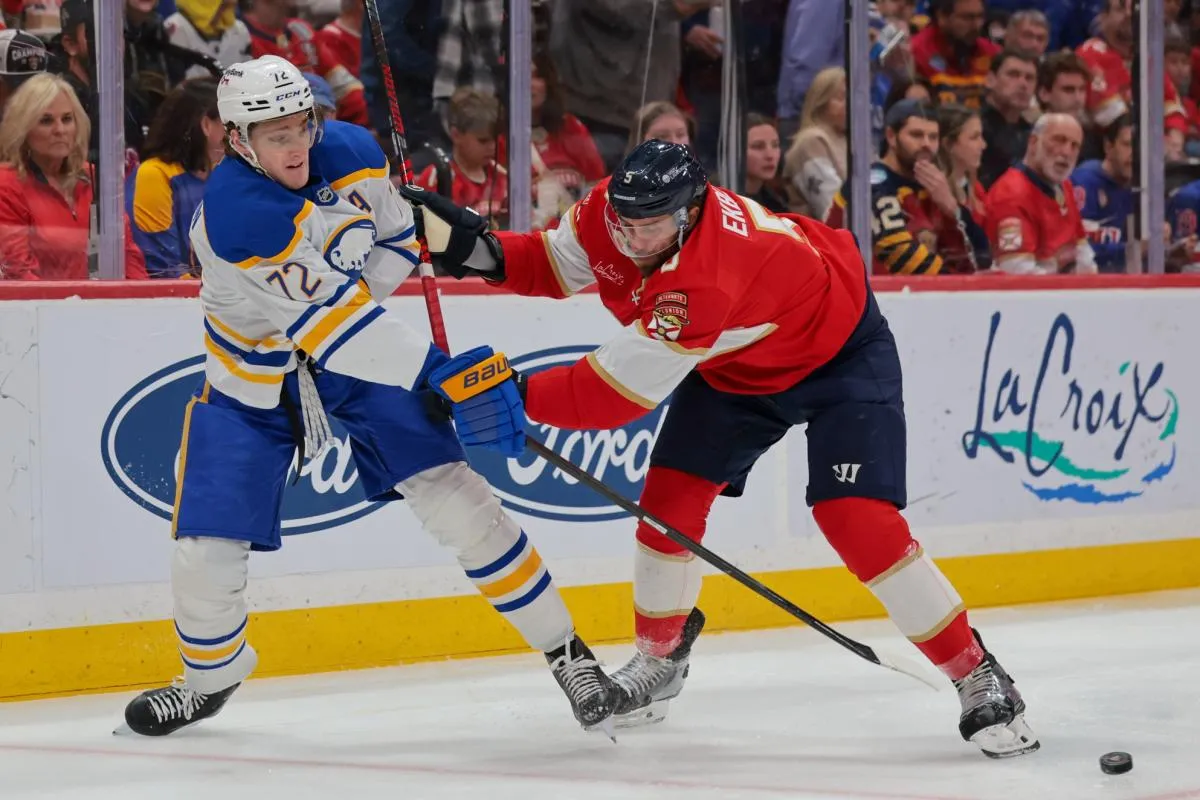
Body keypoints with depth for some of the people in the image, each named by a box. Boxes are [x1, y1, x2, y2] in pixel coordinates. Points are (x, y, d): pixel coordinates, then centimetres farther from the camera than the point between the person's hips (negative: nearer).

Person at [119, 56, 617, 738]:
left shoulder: (352, 152, -15)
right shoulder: (231, 218, -32)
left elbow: (398, 238, 5)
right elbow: (328, 326, -34)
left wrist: (344, 304, -11)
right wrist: (437, 373, -37)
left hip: (359, 350, 3)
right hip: (253, 376, -3)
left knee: (453, 495, -10)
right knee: (208, 545, -5)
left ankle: (565, 651, -1)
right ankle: (210, 677, 26)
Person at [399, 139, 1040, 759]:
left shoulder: (706, 280, -43)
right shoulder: (614, 208, -21)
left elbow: (617, 393, -39)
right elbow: (554, 265, -2)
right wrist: (479, 250, -21)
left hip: (838, 351, -8)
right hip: (736, 364, 8)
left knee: (857, 522, -19)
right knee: (669, 498, -1)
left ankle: (977, 676, -7)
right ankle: (661, 656, 23)